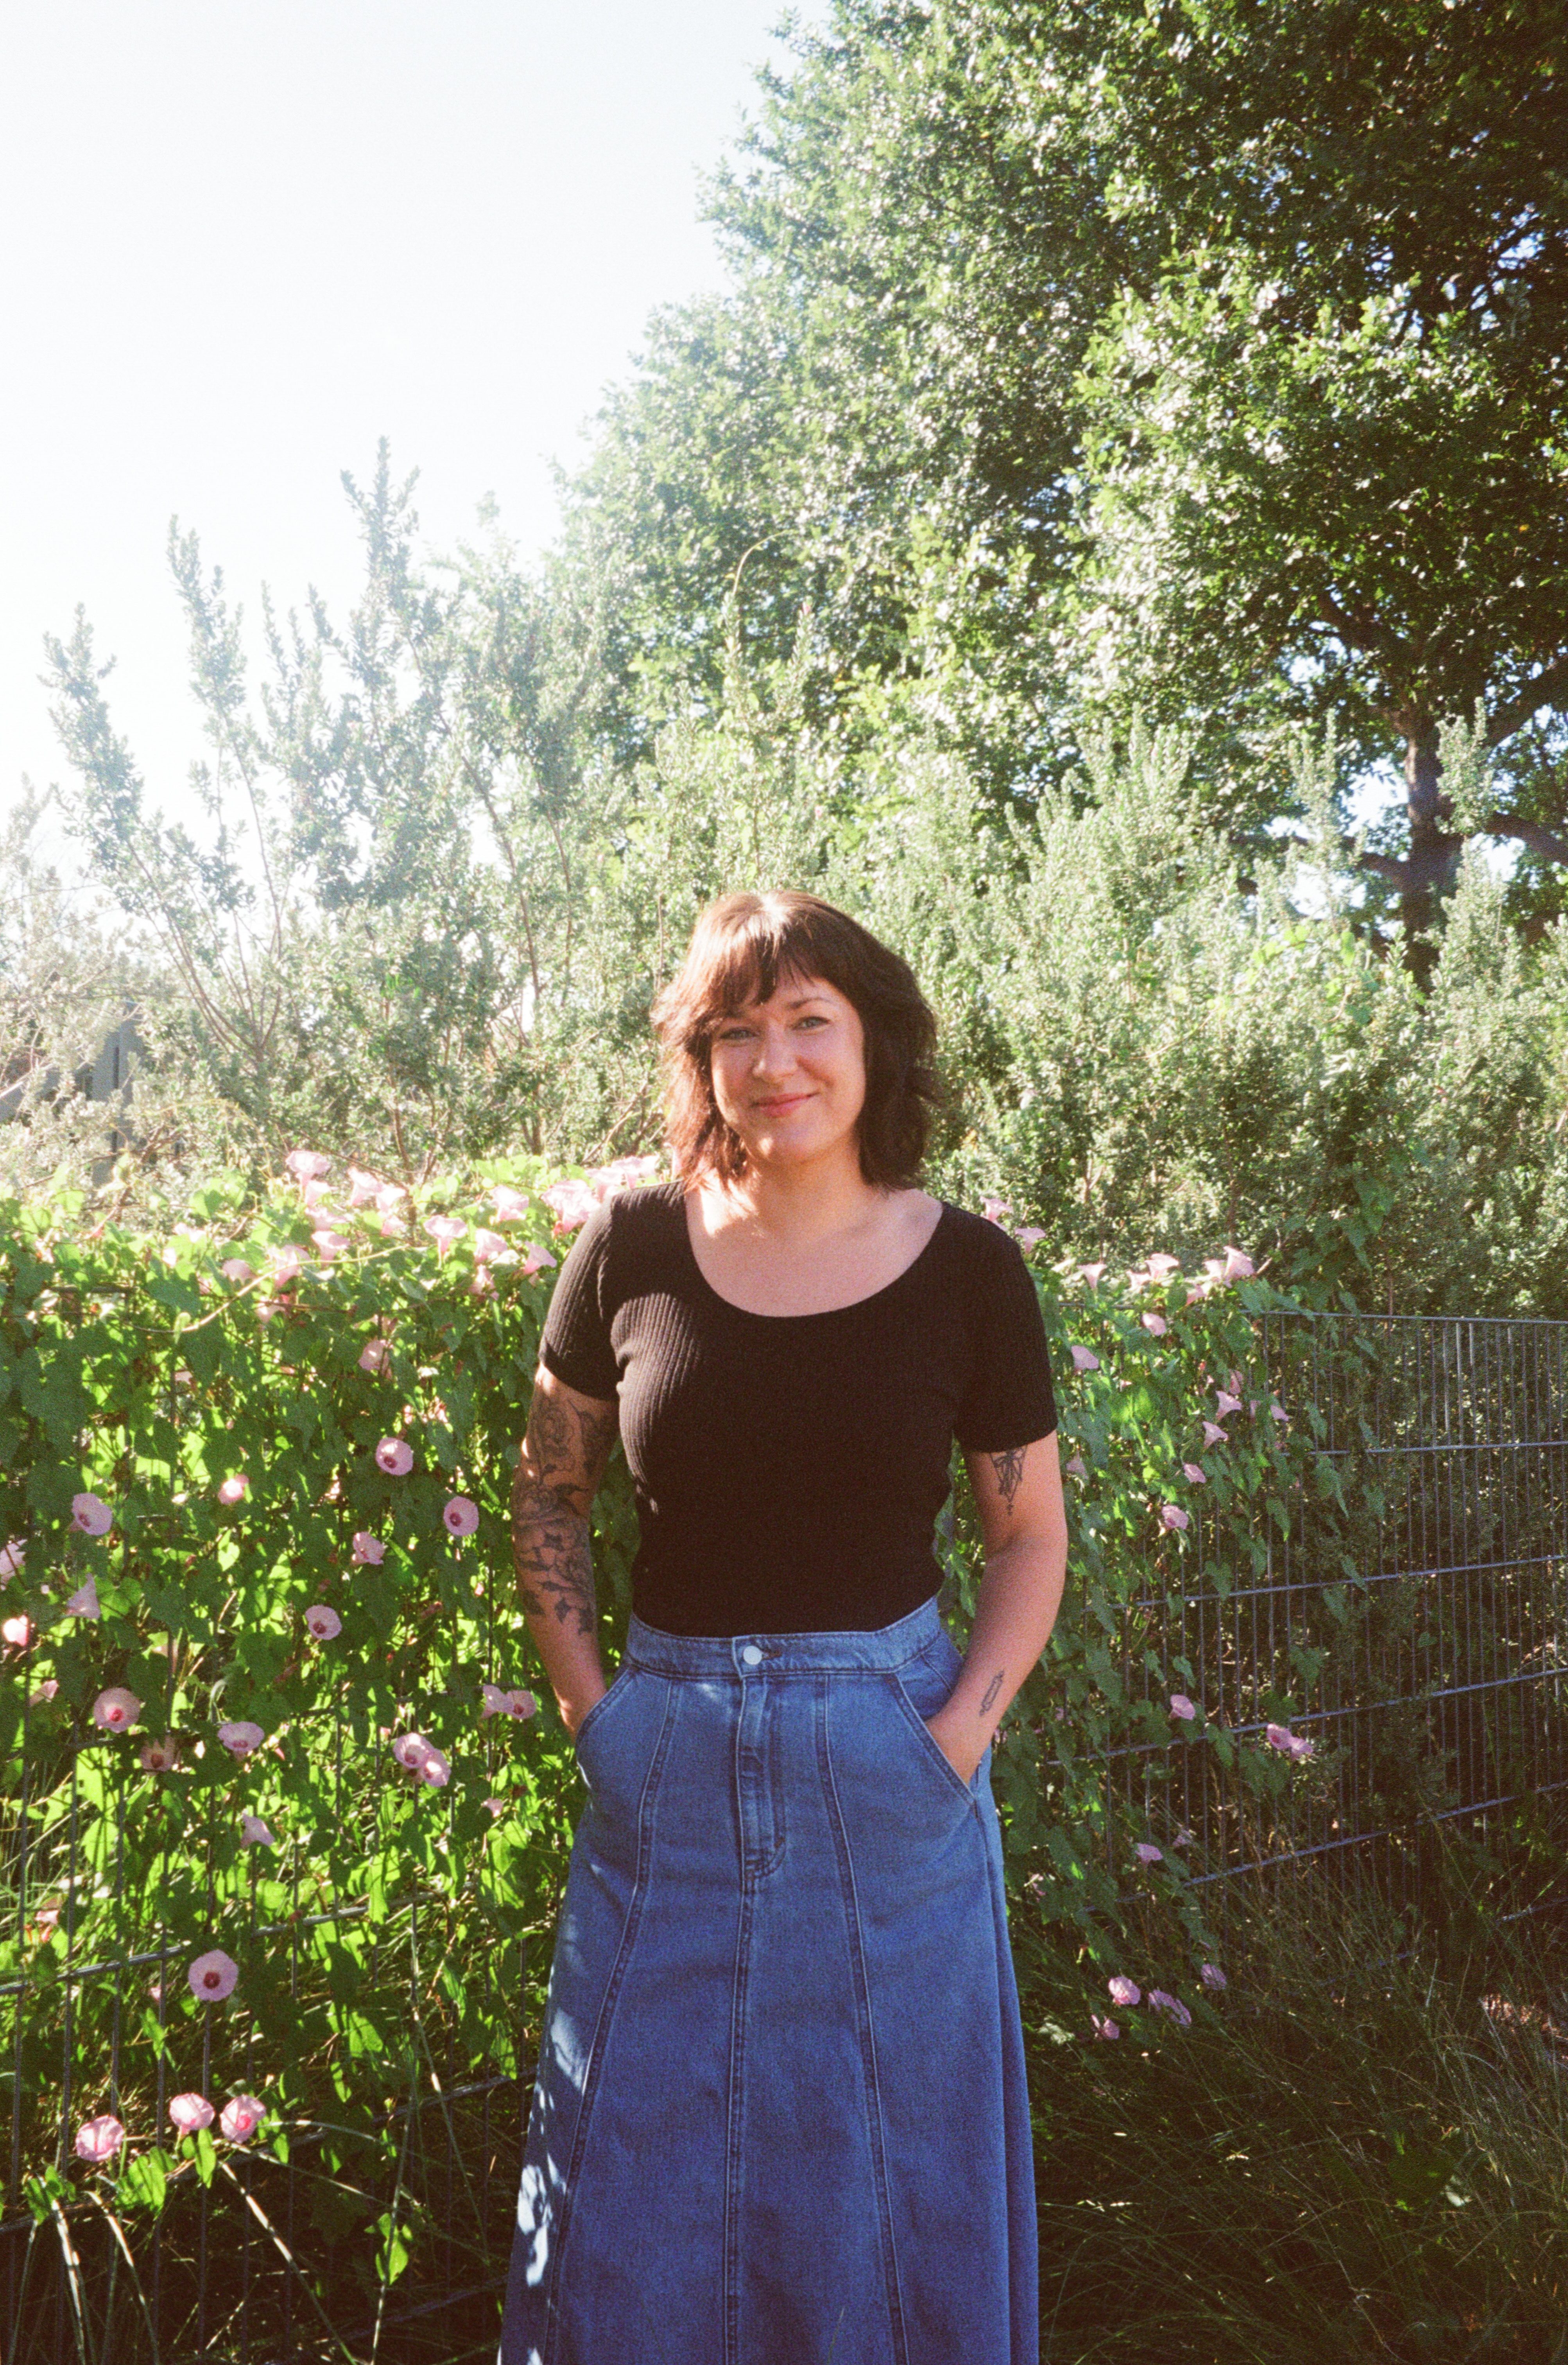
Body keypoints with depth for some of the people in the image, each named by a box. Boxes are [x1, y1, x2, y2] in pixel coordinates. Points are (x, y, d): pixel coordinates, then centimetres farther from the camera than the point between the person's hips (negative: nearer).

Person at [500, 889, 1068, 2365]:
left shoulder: (966, 1269, -5)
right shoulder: (635, 1245, -3)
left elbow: (1031, 1536, 4)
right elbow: (547, 1488, 8)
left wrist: (957, 1735, -8)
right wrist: (588, 1702, -1)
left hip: (886, 1780, -1)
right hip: (668, 1770, 1)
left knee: (887, 2174, 15)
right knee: (638, 2185, 14)